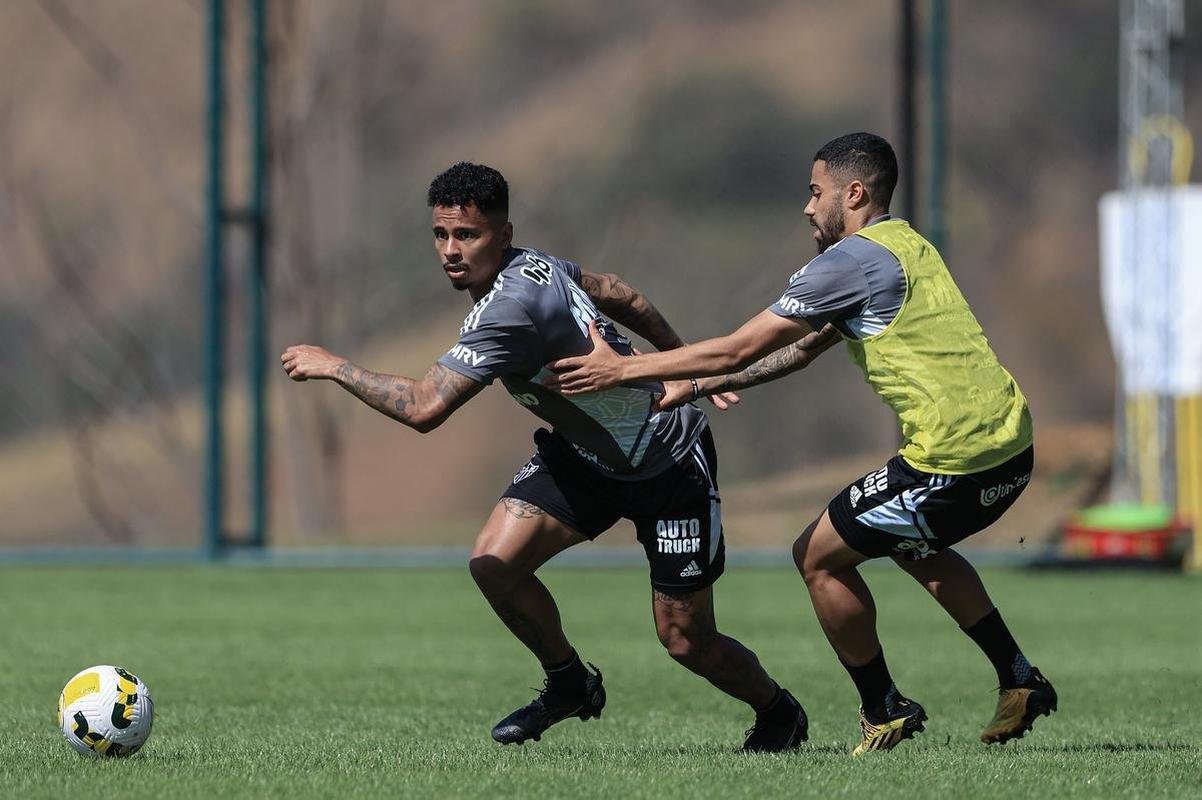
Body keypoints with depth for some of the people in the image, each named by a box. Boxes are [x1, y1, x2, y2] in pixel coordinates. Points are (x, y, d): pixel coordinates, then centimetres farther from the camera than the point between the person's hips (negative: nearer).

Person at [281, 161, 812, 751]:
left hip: (670, 464, -8)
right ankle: (569, 683, 14)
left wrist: (333, 366, -24)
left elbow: (423, 408, -36)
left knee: (685, 640, -1)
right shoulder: (528, 264, -5)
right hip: (583, 453, 8)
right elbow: (617, 294, 12)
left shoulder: (510, 308, -33)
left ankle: (778, 713, 29)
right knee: (494, 562, -11)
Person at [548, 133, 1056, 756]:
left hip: (953, 458, -9)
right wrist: (694, 387, 25)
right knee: (914, 546, 34)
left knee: (819, 557, 7)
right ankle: (1018, 681, 29)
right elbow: (803, 350, 26)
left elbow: (739, 350, -7)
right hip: (1011, 442, 9)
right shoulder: (906, 246, 20)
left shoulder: (852, 259, -9)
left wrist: (623, 369, 1)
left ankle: (885, 711, 16)